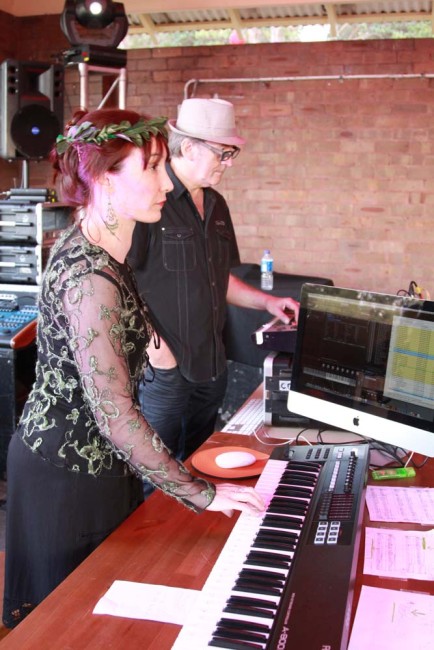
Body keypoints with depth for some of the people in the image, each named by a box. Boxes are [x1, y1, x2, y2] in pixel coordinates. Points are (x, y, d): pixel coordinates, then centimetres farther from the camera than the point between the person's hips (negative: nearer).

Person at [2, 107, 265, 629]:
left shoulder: (89, 242, 3)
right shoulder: (90, 278, -30)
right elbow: (115, 413, -29)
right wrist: (200, 493, -23)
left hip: (93, 456, 9)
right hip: (68, 471, -9)